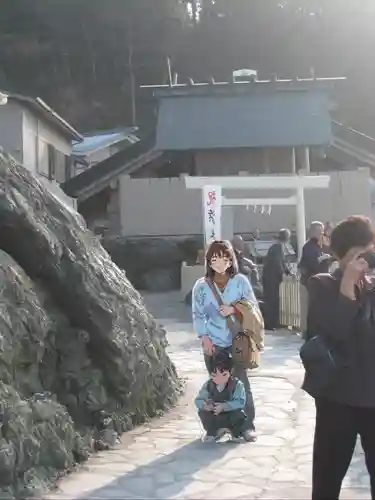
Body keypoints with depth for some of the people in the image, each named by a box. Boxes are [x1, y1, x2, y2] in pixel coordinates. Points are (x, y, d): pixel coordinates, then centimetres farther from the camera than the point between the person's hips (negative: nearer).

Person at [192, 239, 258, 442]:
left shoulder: (240, 281, -2)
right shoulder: (201, 285, -2)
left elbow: (253, 305, 2)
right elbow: (198, 315, 0)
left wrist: (234, 309, -15)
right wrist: (205, 338, -8)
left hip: (236, 341, -1)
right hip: (213, 343, 1)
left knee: (241, 383, -2)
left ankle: (248, 425, 6)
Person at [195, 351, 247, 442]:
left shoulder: (237, 385, -17)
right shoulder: (208, 385, -7)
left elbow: (240, 402, -28)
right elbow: (198, 400, -6)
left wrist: (223, 406, -38)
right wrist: (204, 405, -31)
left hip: (231, 414, -3)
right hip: (215, 417, 3)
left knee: (240, 414, -33)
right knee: (202, 412, -23)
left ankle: (236, 433, 1)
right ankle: (212, 432, 5)